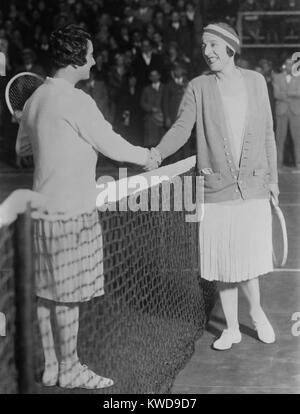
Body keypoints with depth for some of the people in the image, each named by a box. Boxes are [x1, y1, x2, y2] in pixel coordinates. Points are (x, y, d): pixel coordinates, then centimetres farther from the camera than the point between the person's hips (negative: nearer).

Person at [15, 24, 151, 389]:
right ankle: (69, 370, 11)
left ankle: (49, 365, 21)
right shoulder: (76, 101, -16)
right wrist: (146, 156, 7)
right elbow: (111, 146, -10)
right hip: (71, 209, -8)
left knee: (45, 291, 12)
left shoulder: (35, 99, 10)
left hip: (44, 206, 8)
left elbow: (22, 147, 22)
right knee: (68, 294, 1)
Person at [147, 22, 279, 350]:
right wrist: (157, 154, -27)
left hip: (253, 188, 0)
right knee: (223, 263, 6)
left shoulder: (256, 81, 5)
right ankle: (231, 328, 23)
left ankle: (256, 311, 31)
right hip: (216, 189, 0)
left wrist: (273, 177, 10)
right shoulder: (198, 87, 0)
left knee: (249, 259, 2)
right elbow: (182, 128, -9)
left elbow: (267, 133, 9)